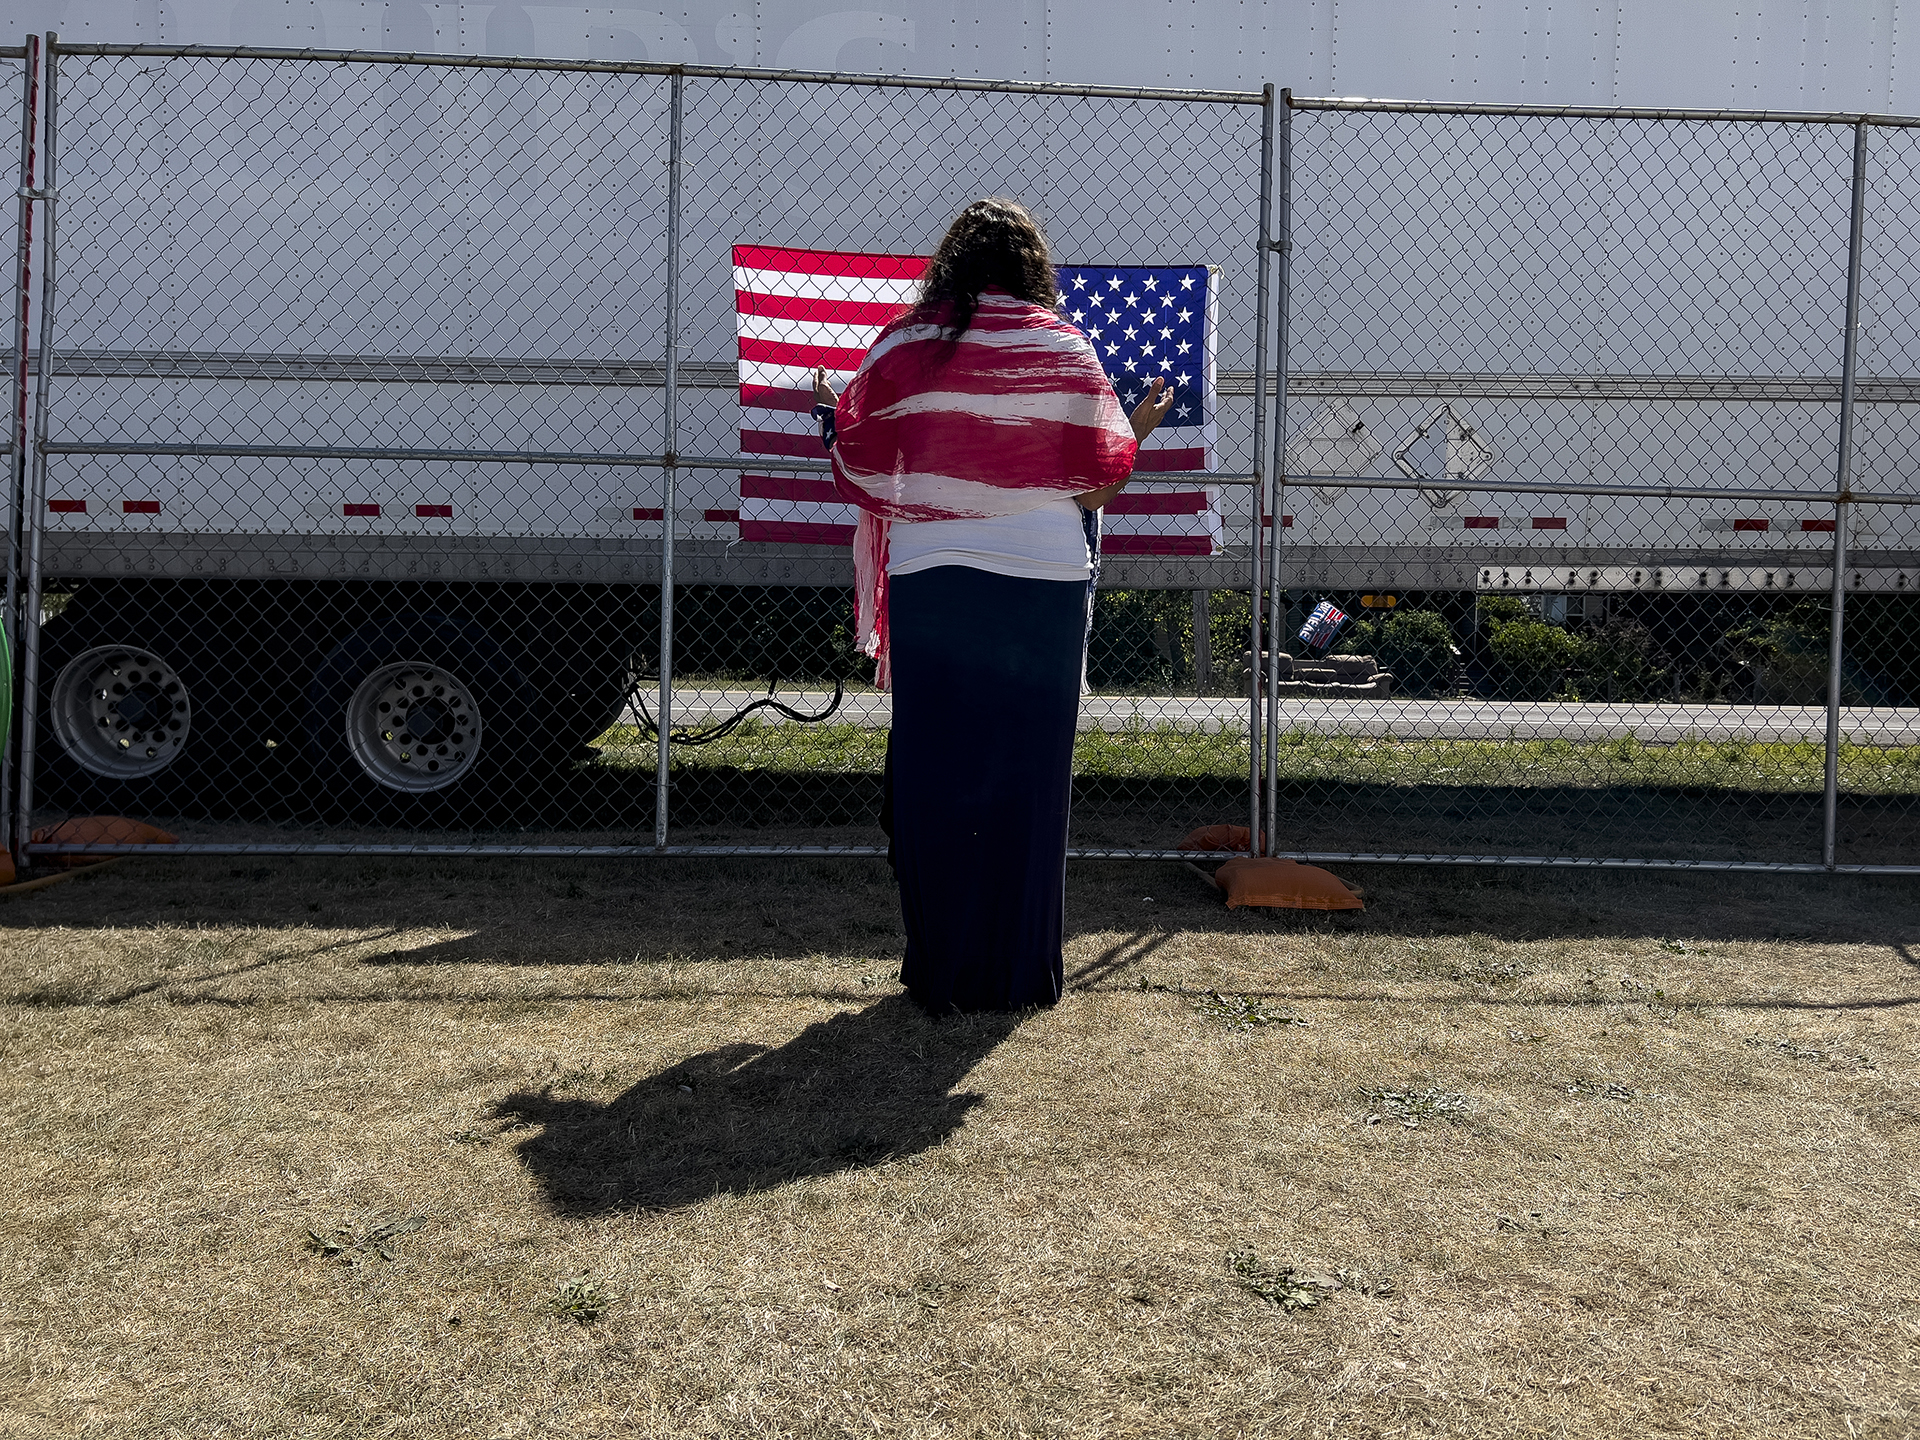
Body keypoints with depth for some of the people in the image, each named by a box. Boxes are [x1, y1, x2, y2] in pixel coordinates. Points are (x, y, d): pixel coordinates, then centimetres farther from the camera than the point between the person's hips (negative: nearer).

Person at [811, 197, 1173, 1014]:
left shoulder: (904, 346, 2)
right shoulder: (1067, 352, 0)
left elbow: (863, 472, 4)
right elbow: (1098, 482, 1)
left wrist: (828, 419, 24)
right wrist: (1142, 426, 21)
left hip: (931, 584, 1)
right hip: (1043, 583, 0)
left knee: (934, 774, 8)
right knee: (1028, 777, 7)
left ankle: (942, 970, 14)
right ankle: (1023, 972, 14)